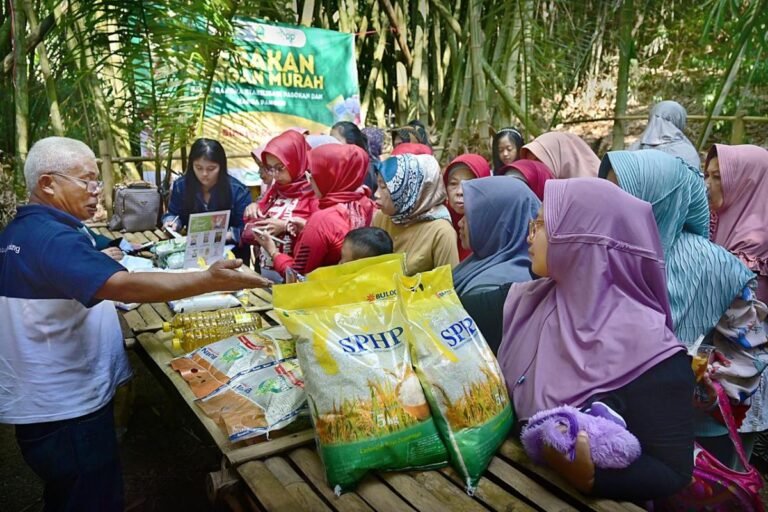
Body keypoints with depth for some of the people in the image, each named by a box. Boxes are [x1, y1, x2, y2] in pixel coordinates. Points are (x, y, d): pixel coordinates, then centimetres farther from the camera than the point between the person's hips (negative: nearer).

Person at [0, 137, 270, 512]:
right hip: (66, 409, -10)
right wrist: (212, 280, -41)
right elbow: (123, 286, -38)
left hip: (42, 400, 10)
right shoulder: (52, 238, -24)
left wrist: (105, 256, 18)